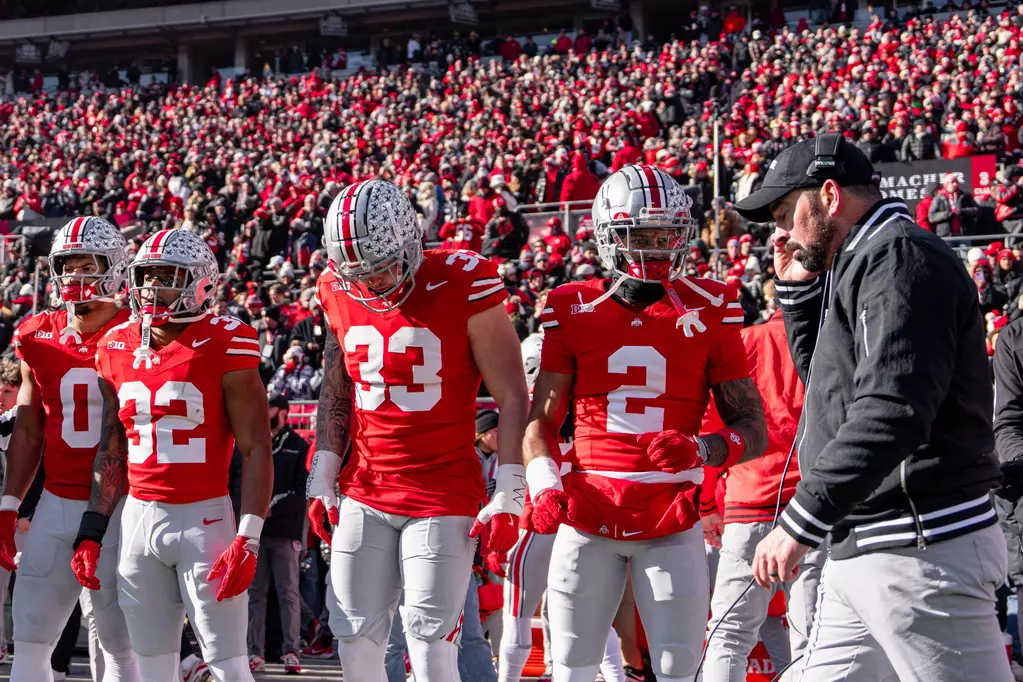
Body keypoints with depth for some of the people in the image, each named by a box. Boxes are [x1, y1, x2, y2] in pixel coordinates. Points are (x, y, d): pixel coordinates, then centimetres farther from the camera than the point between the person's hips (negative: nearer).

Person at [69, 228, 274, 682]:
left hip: (204, 517, -5)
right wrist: (91, 532, 11)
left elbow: (256, 450, -9)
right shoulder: (118, 347, 8)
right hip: (139, 518, 6)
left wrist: (248, 539, -15)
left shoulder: (224, 346, -9)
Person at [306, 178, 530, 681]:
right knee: (356, 638, 3)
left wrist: (508, 497, -11)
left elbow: (511, 397, -9)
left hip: (443, 497, -5)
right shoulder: (340, 293, 2)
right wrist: (322, 478, 10)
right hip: (364, 494, 5)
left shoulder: (463, 286, -13)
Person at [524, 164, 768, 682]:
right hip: (588, 517, 1)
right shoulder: (573, 311, 5)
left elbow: (754, 430, 3)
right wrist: (543, 485, -7)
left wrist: (704, 450, -17)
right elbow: (541, 420, 11)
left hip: (672, 523, -1)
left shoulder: (709, 313, 2)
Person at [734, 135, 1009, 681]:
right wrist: (798, 288, 18)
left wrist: (800, 523, -25)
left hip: (919, 551, -10)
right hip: (860, 553, 10)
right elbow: (826, 378, 32)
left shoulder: (900, 259, -13)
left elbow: (890, 411, -25)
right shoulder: (857, 266, 18)